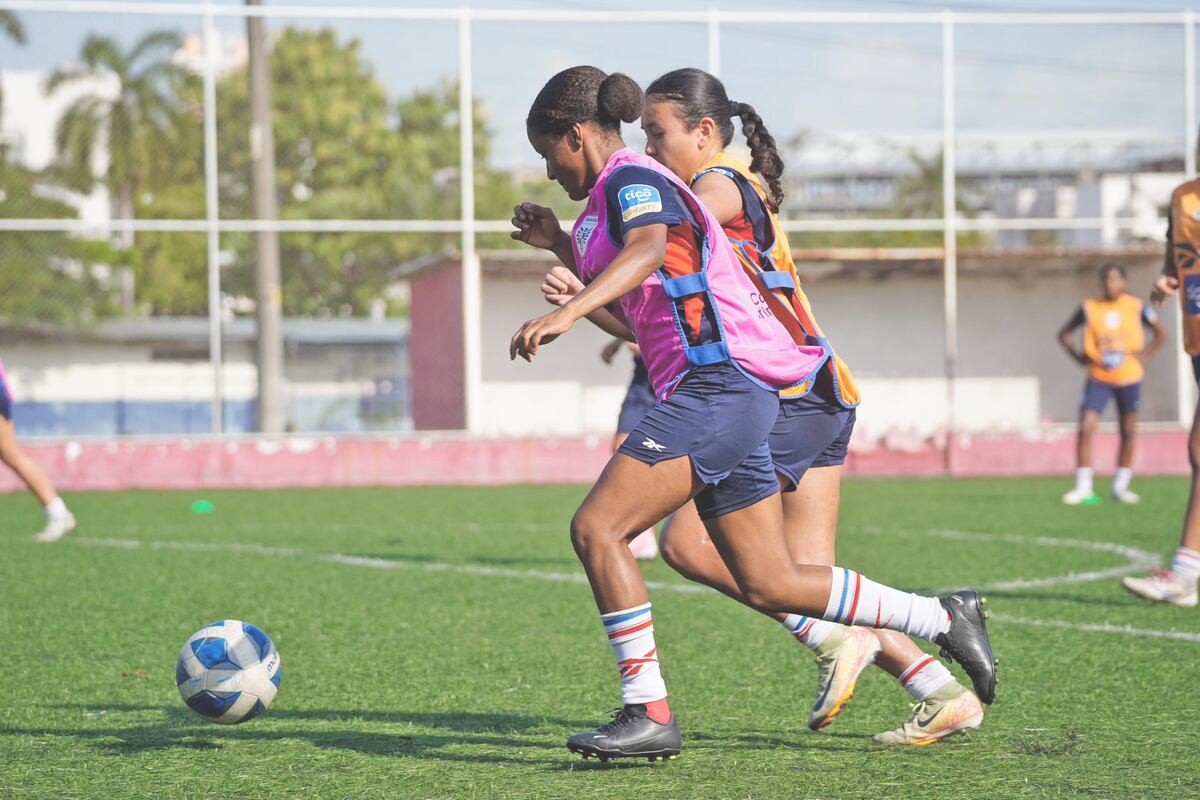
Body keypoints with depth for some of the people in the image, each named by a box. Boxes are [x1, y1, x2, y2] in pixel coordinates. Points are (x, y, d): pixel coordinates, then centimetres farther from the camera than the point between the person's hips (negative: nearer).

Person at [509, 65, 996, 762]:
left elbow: (648, 249, -30)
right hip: (726, 397, 10)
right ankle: (946, 619, 19)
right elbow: (632, 319, 31)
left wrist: (566, 312, -43)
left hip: (719, 383, -10)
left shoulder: (631, 178, -6)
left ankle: (649, 713, -14)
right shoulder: (615, 197, 24)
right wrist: (560, 245, 29)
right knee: (771, 585, 10)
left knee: (597, 528, -15)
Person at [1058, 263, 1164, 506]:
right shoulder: (1089, 308, -2)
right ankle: (1083, 488, -10)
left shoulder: (1137, 308, -1)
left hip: (1129, 378, 1)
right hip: (1098, 379, -1)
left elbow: (1160, 334, 9)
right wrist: (1077, 356, -6)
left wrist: (1144, 355, -5)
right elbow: (1064, 334, 9)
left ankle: (1120, 487, 18)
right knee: (1085, 428, -14)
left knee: (1128, 432, 5)